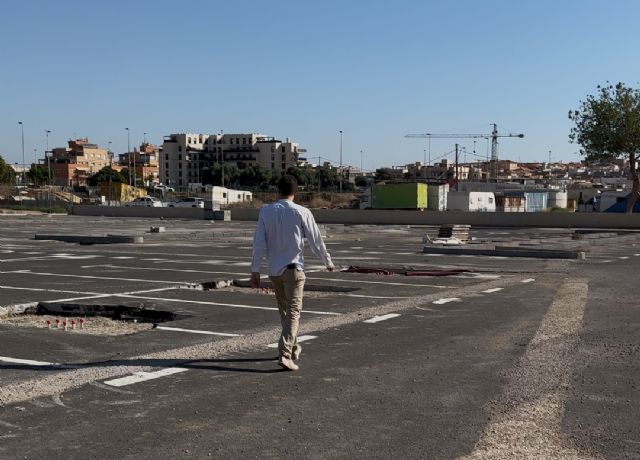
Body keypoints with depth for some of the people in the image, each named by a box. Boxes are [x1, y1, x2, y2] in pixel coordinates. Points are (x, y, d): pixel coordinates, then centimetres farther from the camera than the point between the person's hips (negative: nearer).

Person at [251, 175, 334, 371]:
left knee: (284, 309, 19)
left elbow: (259, 242, -3)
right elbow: (316, 240, -2)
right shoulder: (302, 213, -8)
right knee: (293, 312, -3)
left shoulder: (266, 211, -1)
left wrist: (255, 270, 1)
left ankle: (293, 348, 33)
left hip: (274, 270, 4)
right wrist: (328, 262, 12)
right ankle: (285, 354, -16)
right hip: (293, 268, -4)